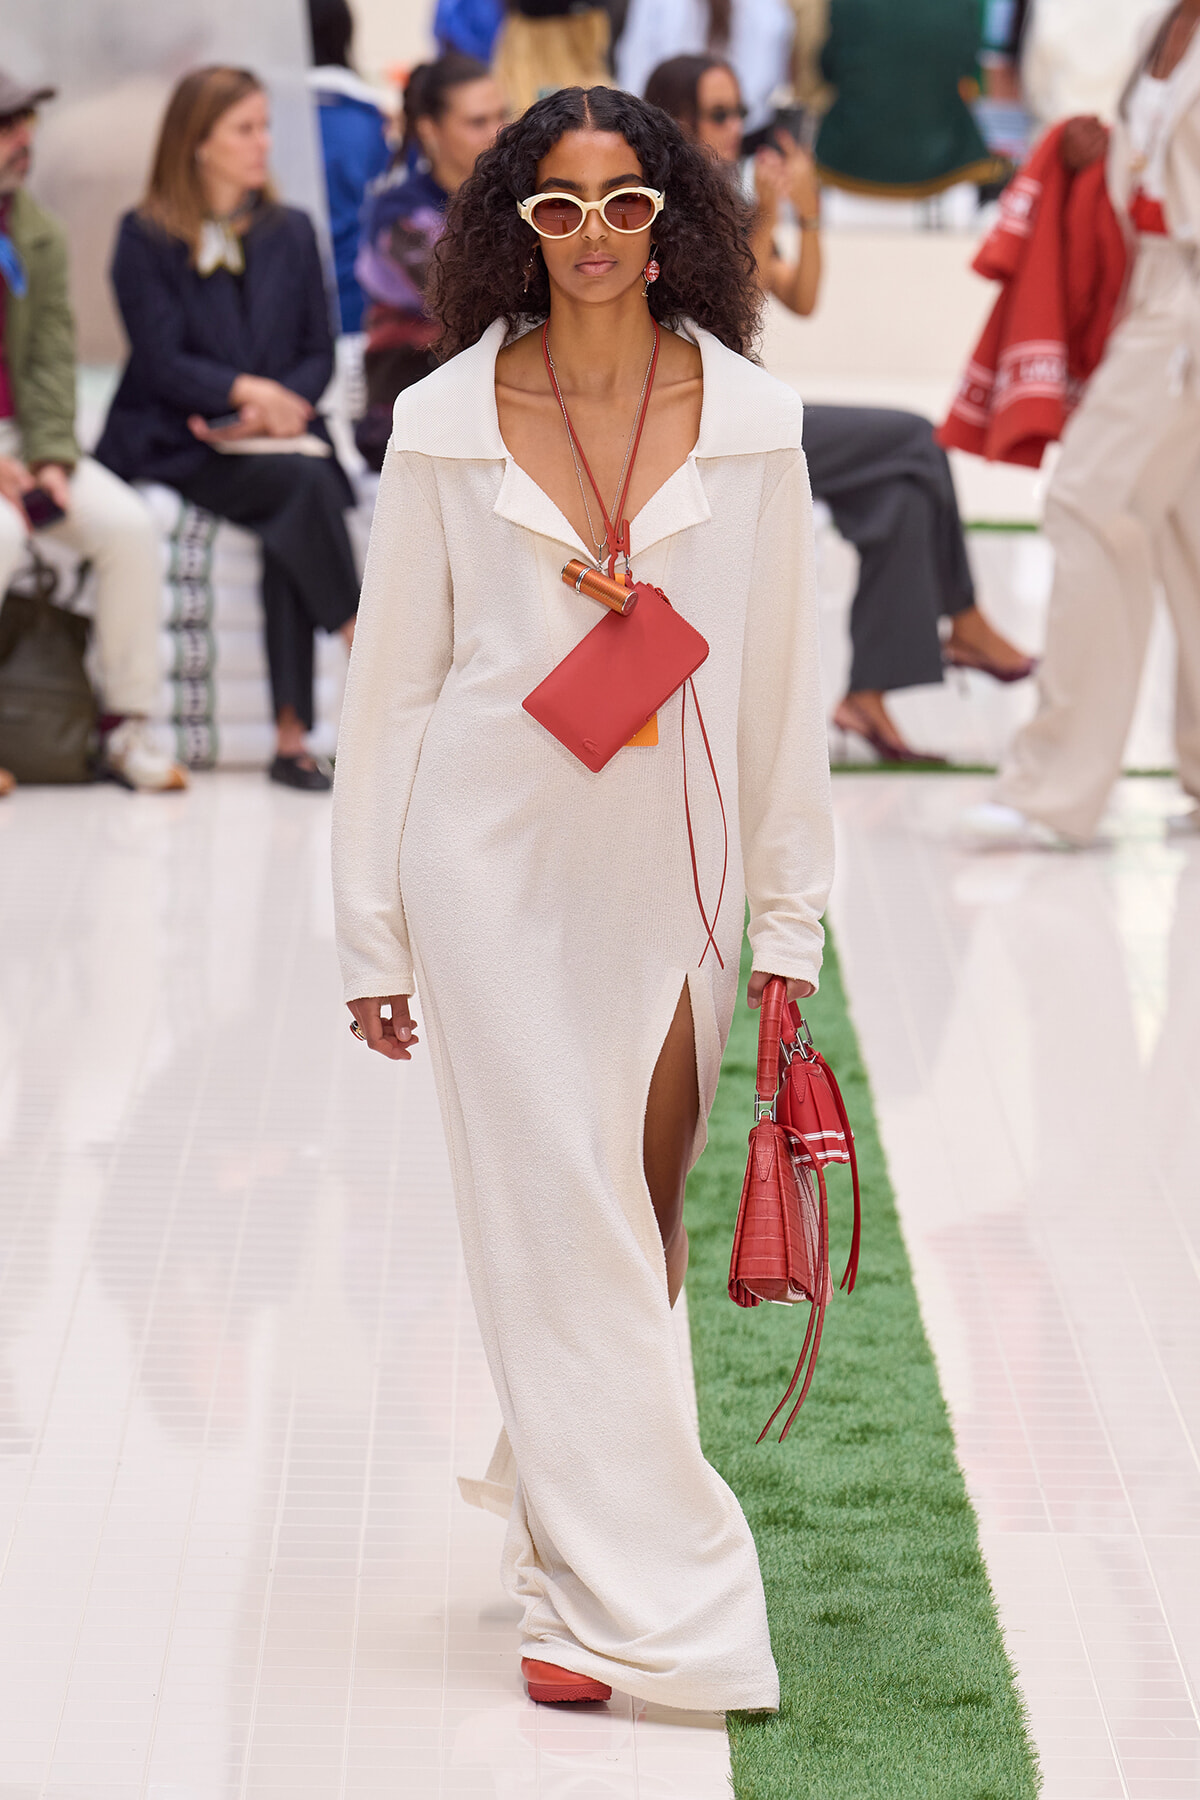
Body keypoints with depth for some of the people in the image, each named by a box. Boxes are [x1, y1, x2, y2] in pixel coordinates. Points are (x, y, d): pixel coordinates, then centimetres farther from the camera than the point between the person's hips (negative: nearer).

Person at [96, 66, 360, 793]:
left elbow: (320, 353, 12)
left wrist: (274, 409, -9)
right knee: (302, 481, -32)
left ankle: (292, 734, -33)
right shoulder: (145, 237, 3)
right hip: (173, 444, -3)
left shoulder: (290, 231, 16)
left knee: (292, 531, -31)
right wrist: (245, 390, -21)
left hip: (275, 436, 3)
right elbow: (161, 359, -6)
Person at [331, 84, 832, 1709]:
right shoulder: (447, 425, -2)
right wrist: (372, 933, 2)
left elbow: (784, 684, 6)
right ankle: (624, 1600, 0)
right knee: (559, 1219, -4)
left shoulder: (752, 423, 1)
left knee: (643, 1219, 8)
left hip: (674, 870, 2)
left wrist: (790, 919, 5)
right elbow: (390, 682, 3)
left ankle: (562, 1490, 32)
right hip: (497, 860, -2)